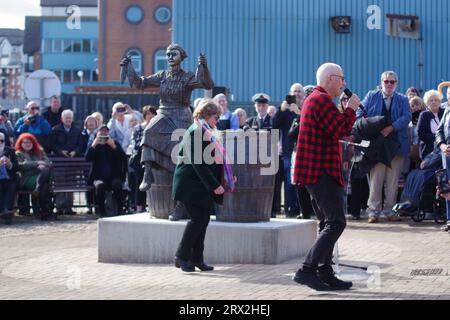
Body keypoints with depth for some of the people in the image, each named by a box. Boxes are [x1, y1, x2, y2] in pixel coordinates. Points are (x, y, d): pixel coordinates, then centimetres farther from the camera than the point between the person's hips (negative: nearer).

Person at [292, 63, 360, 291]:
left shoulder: (314, 99, 21)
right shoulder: (322, 100, -13)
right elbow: (340, 131, -20)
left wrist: (346, 112, 14)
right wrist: (351, 110, -8)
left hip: (314, 170, 11)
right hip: (321, 171, -11)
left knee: (328, 224, 14)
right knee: (336, 223, -13)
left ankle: (325, 274, 16)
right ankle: (307, 271, -15)